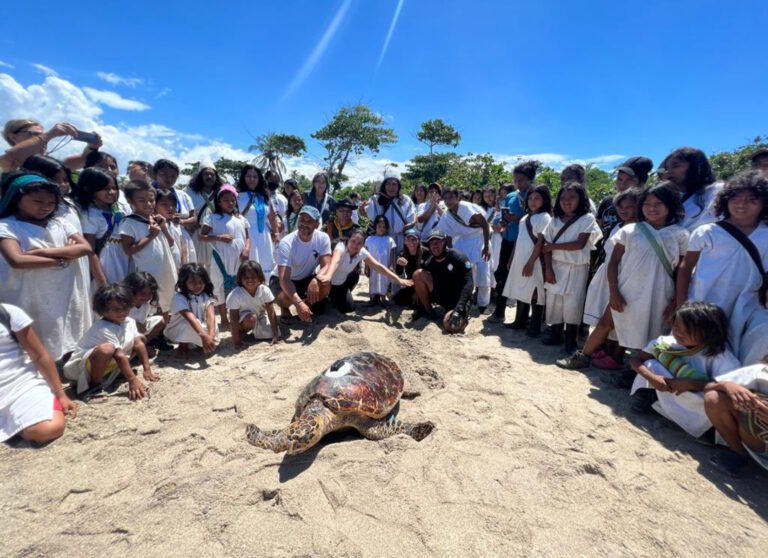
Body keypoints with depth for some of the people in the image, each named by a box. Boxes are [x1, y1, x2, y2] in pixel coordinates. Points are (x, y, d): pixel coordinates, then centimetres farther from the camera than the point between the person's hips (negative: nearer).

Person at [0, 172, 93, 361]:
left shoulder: (60, 224, 8)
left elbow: (86, 248, -5)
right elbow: (17, 260, -21)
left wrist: (46, 251, -14)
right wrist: (62, 259, -14)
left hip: (68, 297, 4)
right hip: (35, 300, -4)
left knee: (69, 346, 14)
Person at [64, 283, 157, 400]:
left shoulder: (129, 322, -5)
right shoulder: (103, 329, -28)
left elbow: (139, 344, -6)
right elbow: (119, 355, -33)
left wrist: (147, 370, -11)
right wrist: (132, 380, -35)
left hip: (108, 363, 8)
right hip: (81, 366, -8)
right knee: (107, 348, -38)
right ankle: (94, 384, -15)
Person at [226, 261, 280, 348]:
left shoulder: (265, 290, -23)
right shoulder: (235, 295, -29)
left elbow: (271, 313, -20)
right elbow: (234, 319, -25)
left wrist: (276, 335, -21)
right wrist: (236, 340, -24)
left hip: (260, 317, 4)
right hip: (242, 321, -4)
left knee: (271, 334, -16)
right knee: (251, 317, -36)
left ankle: (252, 331, 15)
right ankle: (241, 332, -4)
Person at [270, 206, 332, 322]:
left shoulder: (323, 238, -18)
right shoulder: (286, 243, -29)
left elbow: (326, 265, -23)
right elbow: (284, 278, -36)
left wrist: (316, 280, -48)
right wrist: (298, 303, -51)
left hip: (307, 278, 3)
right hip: (283, 279, -3)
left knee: (326, 285, -28)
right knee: (285, 298, -35)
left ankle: (310, 304, 6)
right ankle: (284, 309, 6)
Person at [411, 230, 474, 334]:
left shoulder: (458, 258, -16)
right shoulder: (429, 263, 0)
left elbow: (468, 283, -23)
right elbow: (422, 283, 4)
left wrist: (460, 306, -34)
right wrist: (420, 307, -5)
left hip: (458, 298, -5)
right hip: (441, 295, 5)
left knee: (451, 325, -35)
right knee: (418, 274, -15)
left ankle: (463, 315, 4)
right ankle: (428, 311, -3)